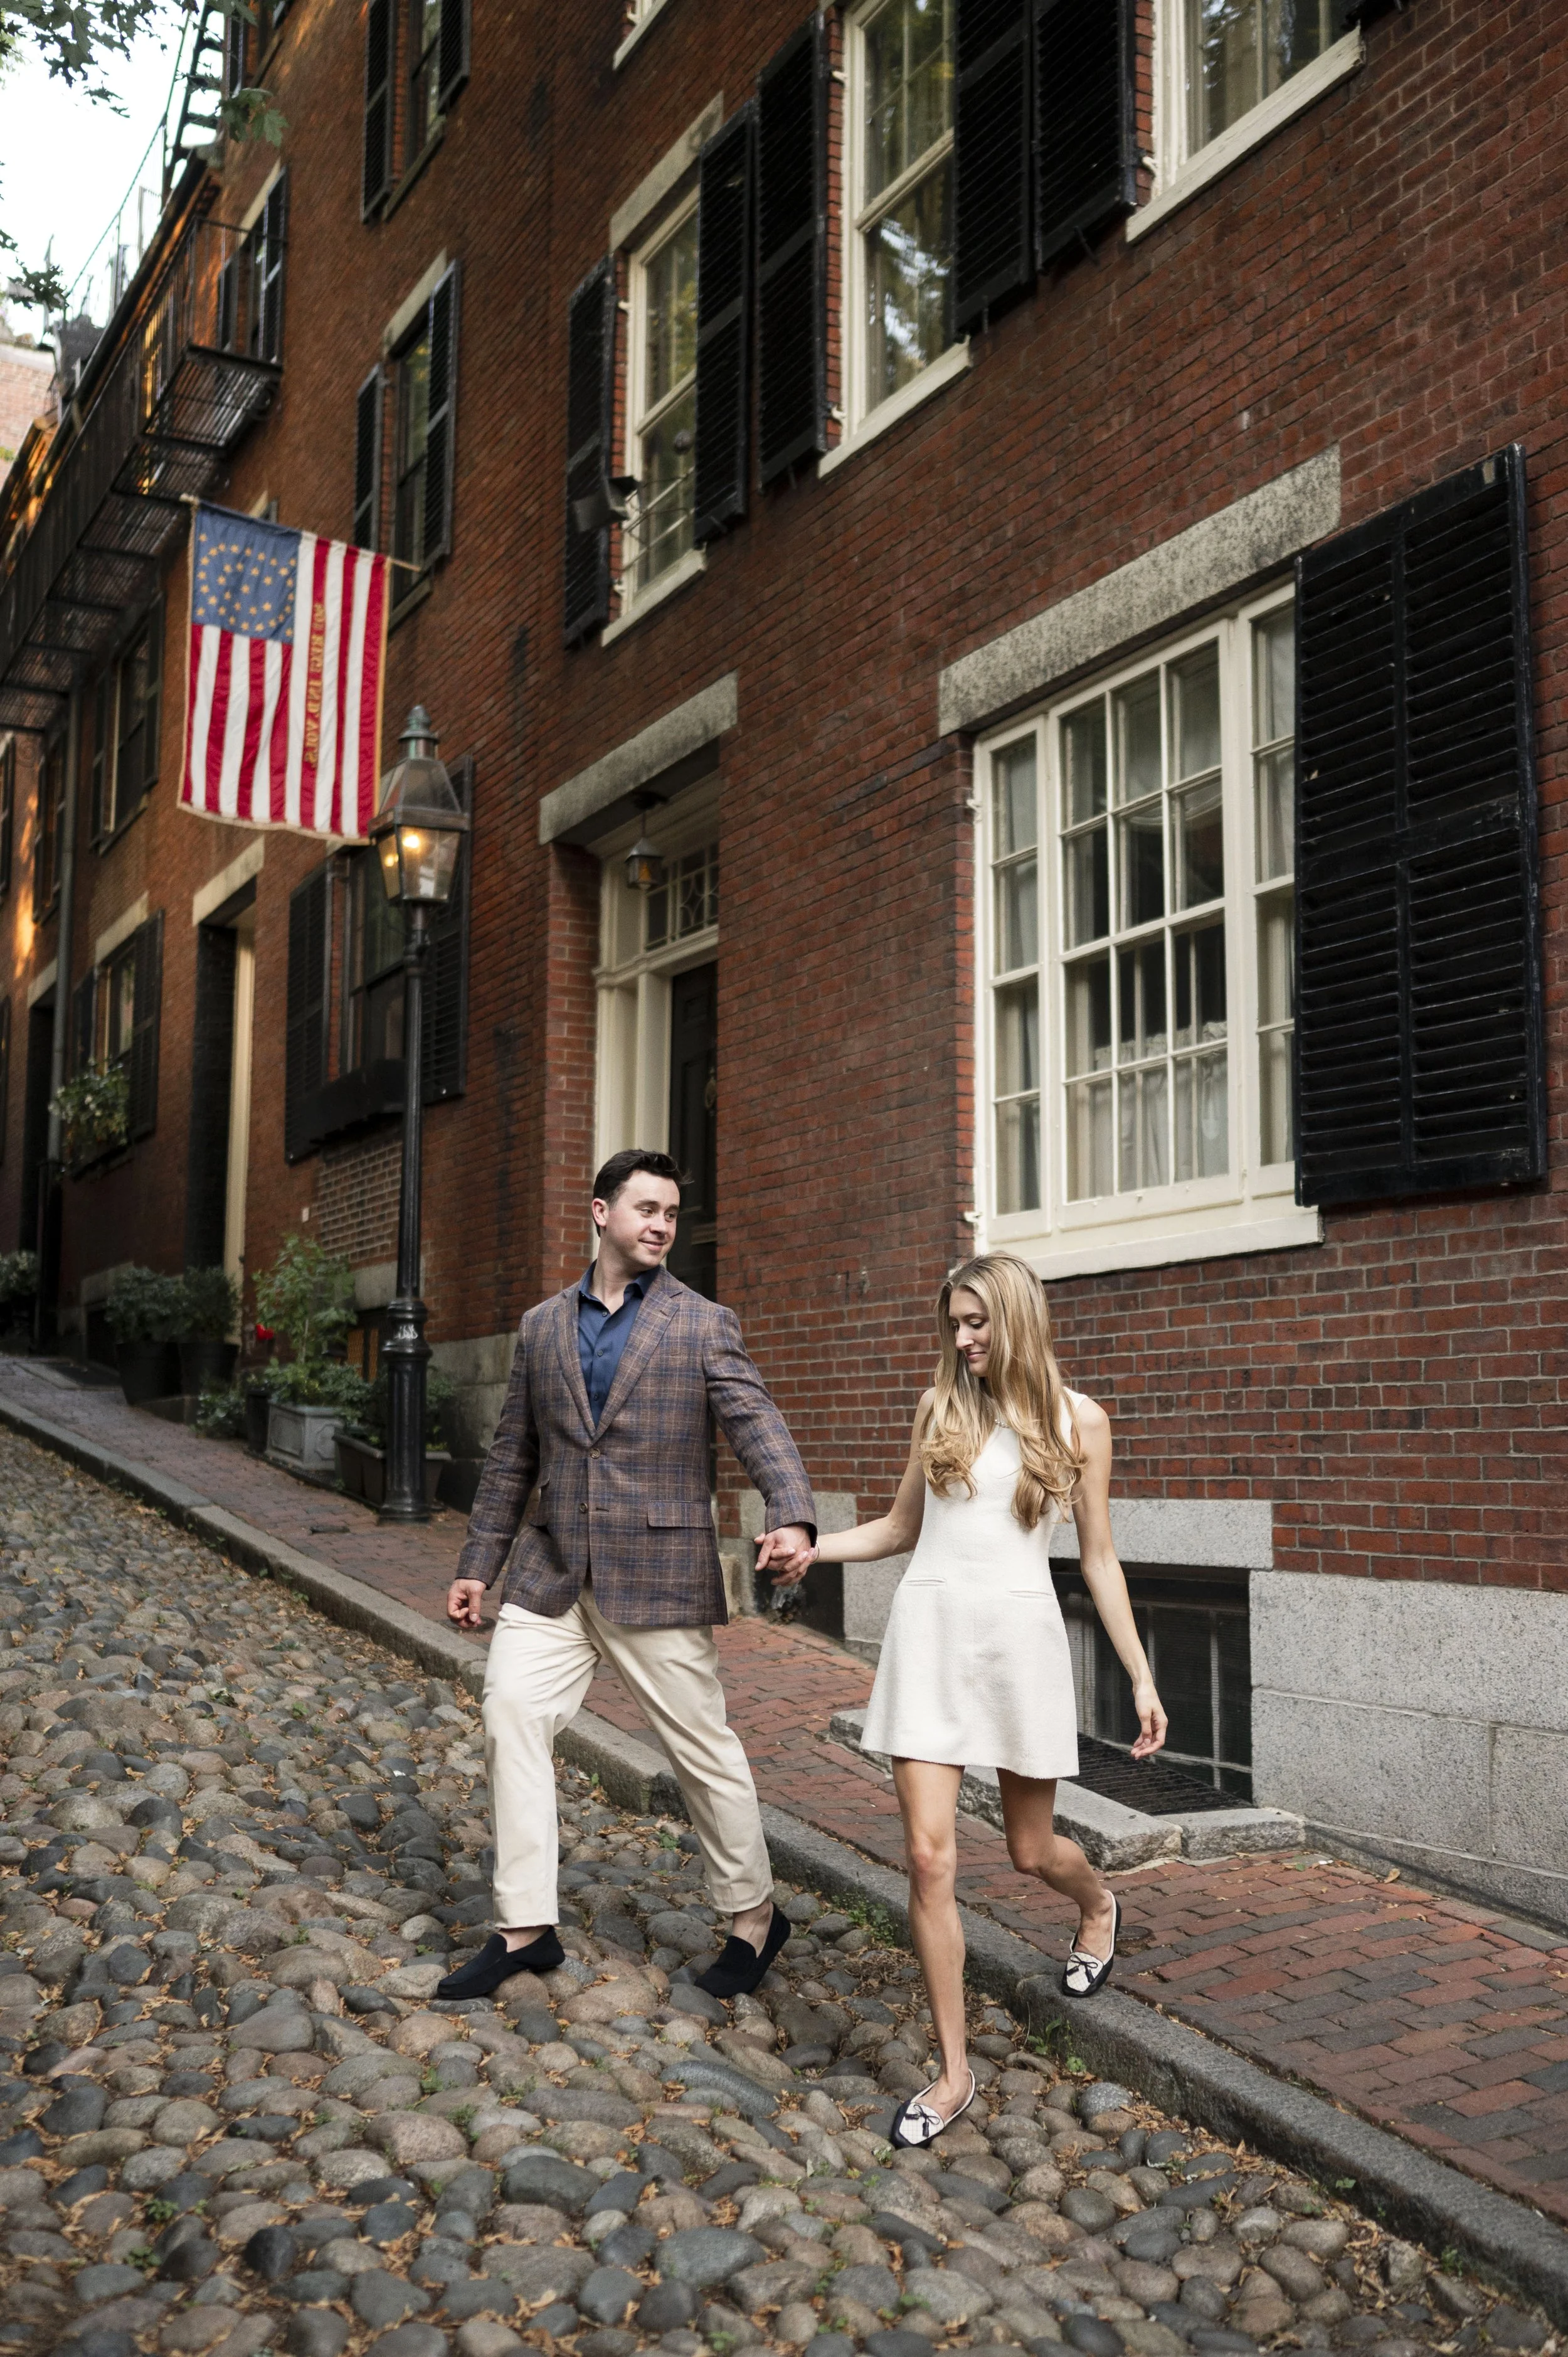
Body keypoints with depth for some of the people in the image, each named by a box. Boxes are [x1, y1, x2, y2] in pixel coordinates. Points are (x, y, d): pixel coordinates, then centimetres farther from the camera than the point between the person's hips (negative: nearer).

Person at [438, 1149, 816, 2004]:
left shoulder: (704, 1325, -1)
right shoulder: (542, 1326, 11)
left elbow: (757, 1425, -14)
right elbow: (512, 1457, 15)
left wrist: (792, 1518, -32)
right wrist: (477, 1566, 14)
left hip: (658, 1574, -3)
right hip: (550, 1575, 4)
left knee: (702, 1745, 3)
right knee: (510, 1716, -5)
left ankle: (754, 1915, 24)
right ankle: (525, 1928, 7)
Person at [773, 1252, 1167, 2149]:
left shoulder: (1078, 1420, 2)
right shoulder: (940, 1408, 7)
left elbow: (1099, 1557, 6)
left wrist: (1142, 1678, 4)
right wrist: (815, 1547, 0)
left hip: (1020, 1637, -1)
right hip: (931, 1629, 2)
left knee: (1032, 1849, 13)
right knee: (930, 1855, -5)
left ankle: (1100, 1906, 50)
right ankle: (955, 2073, 8)